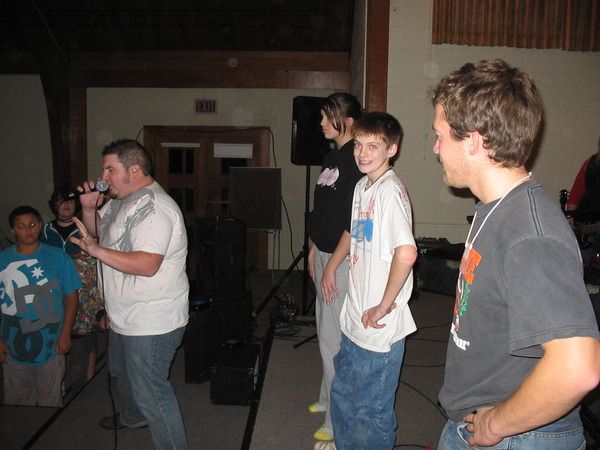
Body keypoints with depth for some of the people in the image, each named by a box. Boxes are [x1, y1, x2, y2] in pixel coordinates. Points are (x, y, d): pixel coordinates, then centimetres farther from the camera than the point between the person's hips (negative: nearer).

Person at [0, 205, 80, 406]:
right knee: (17, 401, 17)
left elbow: (71, 296, -2)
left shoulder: (58, 257, -5)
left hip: (50, 345, -1)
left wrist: (66, 334, -7)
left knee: (50, 401, 13)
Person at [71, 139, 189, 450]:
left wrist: (97, 250, -34)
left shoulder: (154, 207, -25)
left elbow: (147, 265, -33)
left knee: (150, 391, -2)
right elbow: (97, 231, 18)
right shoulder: (120, 201, 7)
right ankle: (132, 417, 57)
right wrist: (89, 208, -1)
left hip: (151, 322, -11)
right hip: (125, 316, 11)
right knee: (122, 372, 31)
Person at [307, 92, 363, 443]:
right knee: (326, 331, 20)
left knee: (334, 338, -1)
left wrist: (331, 266, -19)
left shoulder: (356, 161, -18)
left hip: (341, 259, -9)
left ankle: (338, 420, 14)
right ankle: (329, 397, 38)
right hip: (324, 252, 10)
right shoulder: (333, 156, 12)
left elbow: (354, 223, -21)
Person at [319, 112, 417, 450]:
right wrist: (331, 267, 25)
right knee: (343, 392, 27)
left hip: (380, 325, -9)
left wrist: (383, 306, -24)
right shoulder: (363, 186, 7)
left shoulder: (391, 191, -21)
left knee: (372, 409, 10)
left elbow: (406, 253, -33)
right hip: (355, 317, 9)